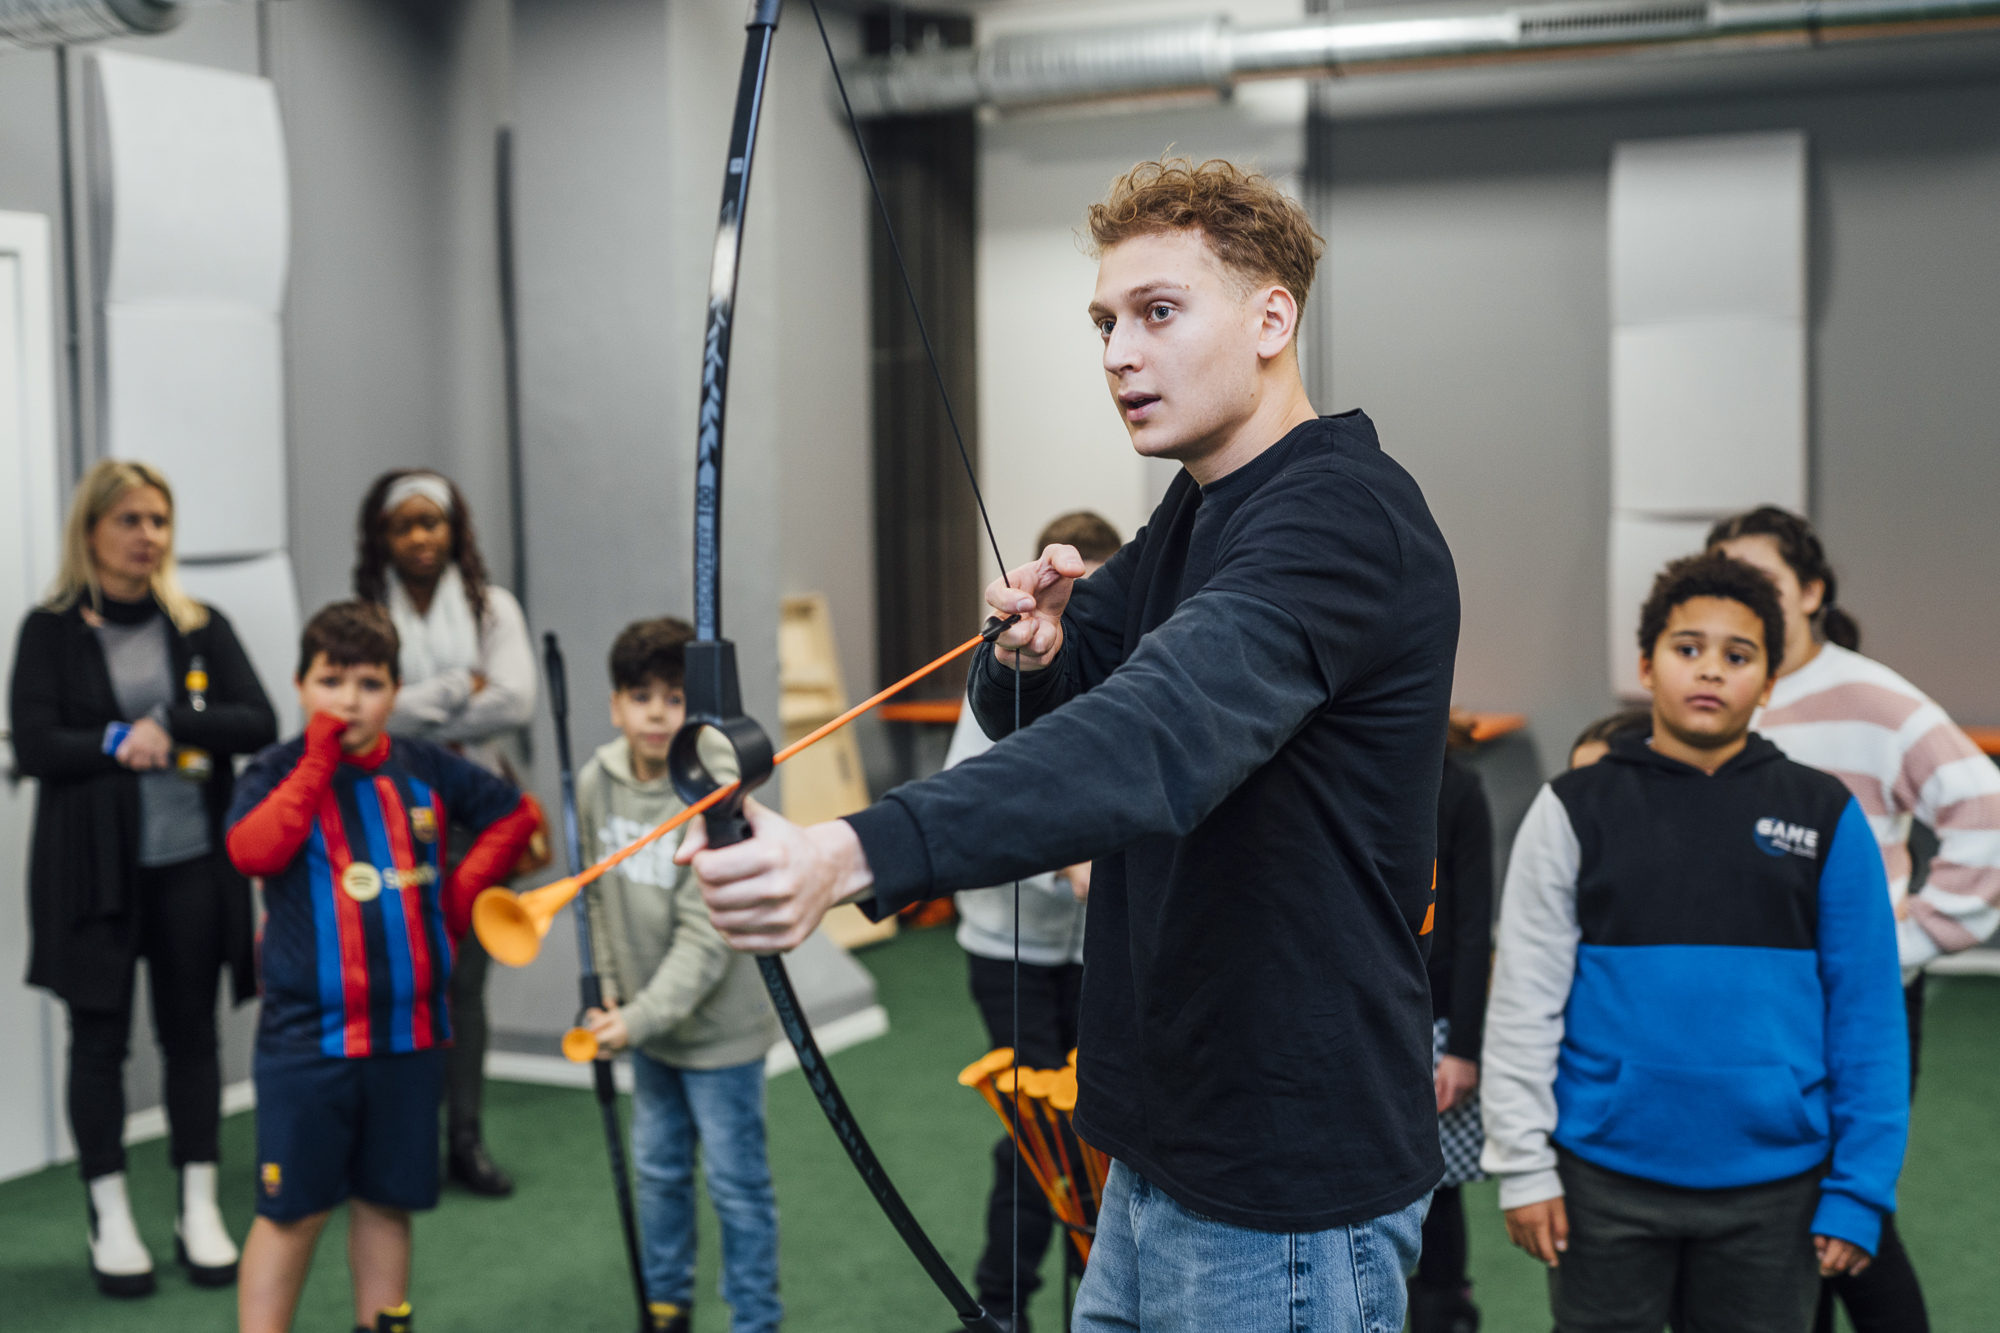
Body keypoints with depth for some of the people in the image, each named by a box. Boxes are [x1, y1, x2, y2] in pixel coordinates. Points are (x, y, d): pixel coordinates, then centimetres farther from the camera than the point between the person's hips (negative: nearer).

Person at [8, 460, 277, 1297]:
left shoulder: (200, 625, 7)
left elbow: (258, 724, -3)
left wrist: (170, 723, -14)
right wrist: (118, 743, -17)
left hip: (192, 859, 2)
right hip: (93, 865, -2)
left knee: (190, 1031, 8)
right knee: (100, 1037, 4)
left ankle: (199, 1210, 18)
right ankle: (110, 1221, 14)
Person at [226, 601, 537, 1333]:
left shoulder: (426, 769, 4)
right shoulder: (278, 770, -2)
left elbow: (513, 815, 17)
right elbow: (252, 851, -21)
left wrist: (461, 890, 6)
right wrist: (319, 760, -18)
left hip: (409, 1028, 3)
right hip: (307, 1034, -3)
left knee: (386, 1199, 14)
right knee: (294, 1209, 0)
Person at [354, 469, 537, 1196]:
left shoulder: (492, 608, 7)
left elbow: (515, 702, -7)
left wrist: (419, 716, -9)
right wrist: (463, 688, -6)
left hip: (473, 812, 2)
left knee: (466, 979, 6)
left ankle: (467, 1140, 15)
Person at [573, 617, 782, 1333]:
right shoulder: (597, 783, -3)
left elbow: (705, 938, -22)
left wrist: (640, 1018, -24)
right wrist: (612, 989, 3)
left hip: (719, 1024, -6)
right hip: (647, 1019, 6)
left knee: (736, 1180, 4)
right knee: (658, 1168, 18)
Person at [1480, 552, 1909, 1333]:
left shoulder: (1825, 817, 2)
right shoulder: (1575, 809, 0)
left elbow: (1866, 1014, 0)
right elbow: (1524, 999, -1)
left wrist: (1859, 1193, -4)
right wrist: (1522, 1165, -6)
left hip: (1771, 1187, 1)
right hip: (1606, 1180, 0)